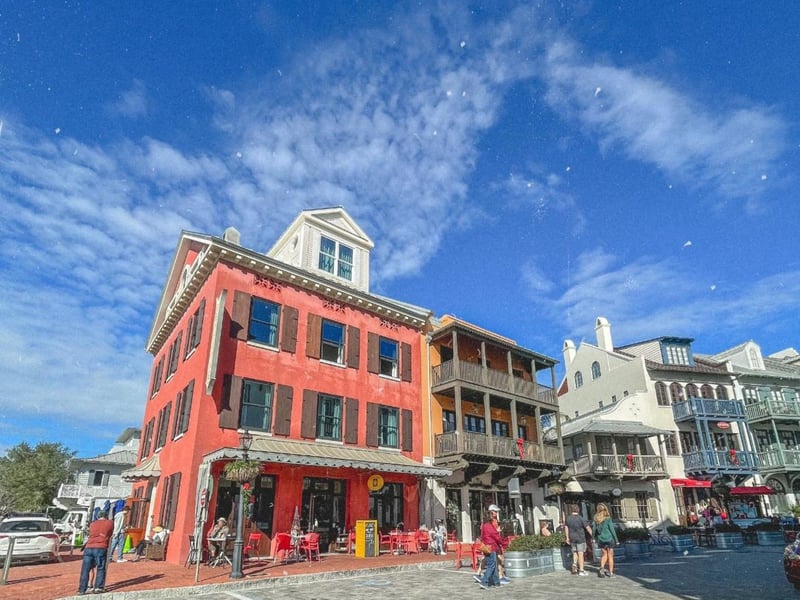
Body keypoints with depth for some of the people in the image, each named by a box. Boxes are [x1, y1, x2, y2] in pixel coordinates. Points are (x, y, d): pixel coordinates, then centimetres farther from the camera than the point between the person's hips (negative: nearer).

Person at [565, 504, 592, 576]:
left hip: (572, 539, 4)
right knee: (580, 554, 3)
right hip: (580, 538, -4)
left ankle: (574, 564, 1)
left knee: (575, 552, 21)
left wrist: (567, 538, 19)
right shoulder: (581, 519, -14)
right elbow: (588, 528, -12)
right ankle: (581, 570, 6)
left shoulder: (568, 518, 0)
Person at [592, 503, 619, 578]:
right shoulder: (608, 519, -13)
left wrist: (595, 538, 14)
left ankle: (602, 568, -1)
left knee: (604, 554, 17)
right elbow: (612, 529, -10)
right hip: (609, 539, -3)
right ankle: (611, 572, 12)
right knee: (610, 556, 9)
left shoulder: (596, 519, -3)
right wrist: (616, 540, 0)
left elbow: (593, 530, 1)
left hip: (601, 540, 3)